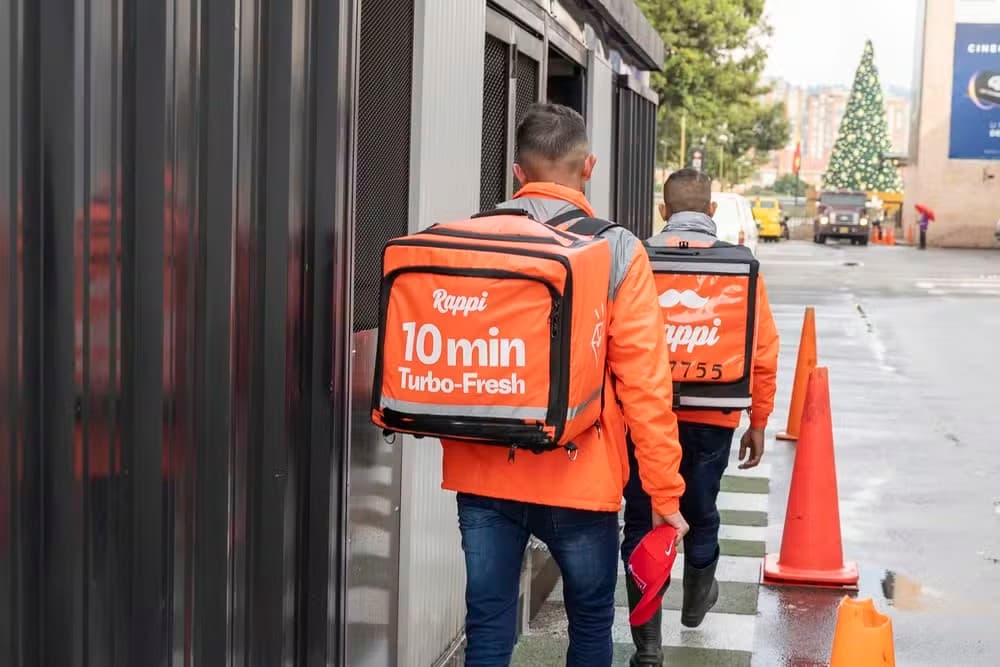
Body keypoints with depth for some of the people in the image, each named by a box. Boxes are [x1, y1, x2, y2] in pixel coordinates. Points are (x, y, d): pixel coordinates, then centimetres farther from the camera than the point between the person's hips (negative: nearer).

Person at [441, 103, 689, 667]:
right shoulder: (615, 251, -8)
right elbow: (645, 383, -11)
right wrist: (665, 489, -4)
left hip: (482, 473, 2)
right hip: (577, 477, -2)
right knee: (591, 622, 17)